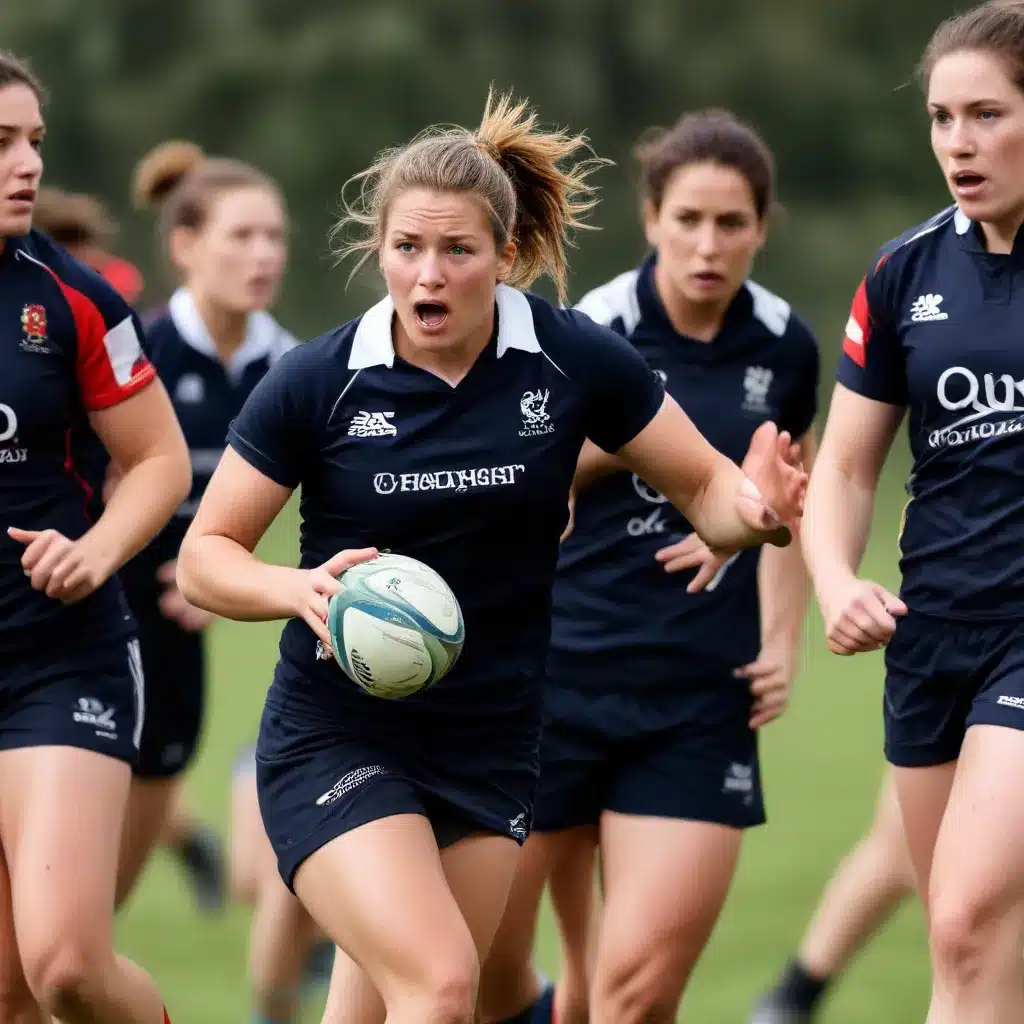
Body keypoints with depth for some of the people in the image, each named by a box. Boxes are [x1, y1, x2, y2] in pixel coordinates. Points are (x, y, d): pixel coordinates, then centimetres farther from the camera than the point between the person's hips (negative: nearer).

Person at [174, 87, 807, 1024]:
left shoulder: (575, 360, -6)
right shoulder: (317, 383, -9)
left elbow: (702, 486, 4)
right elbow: (204, 557, -3)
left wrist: (757, 510, -19)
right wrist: (302, 588, -24)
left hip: (491, 752, 3)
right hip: (335, 741, -3)